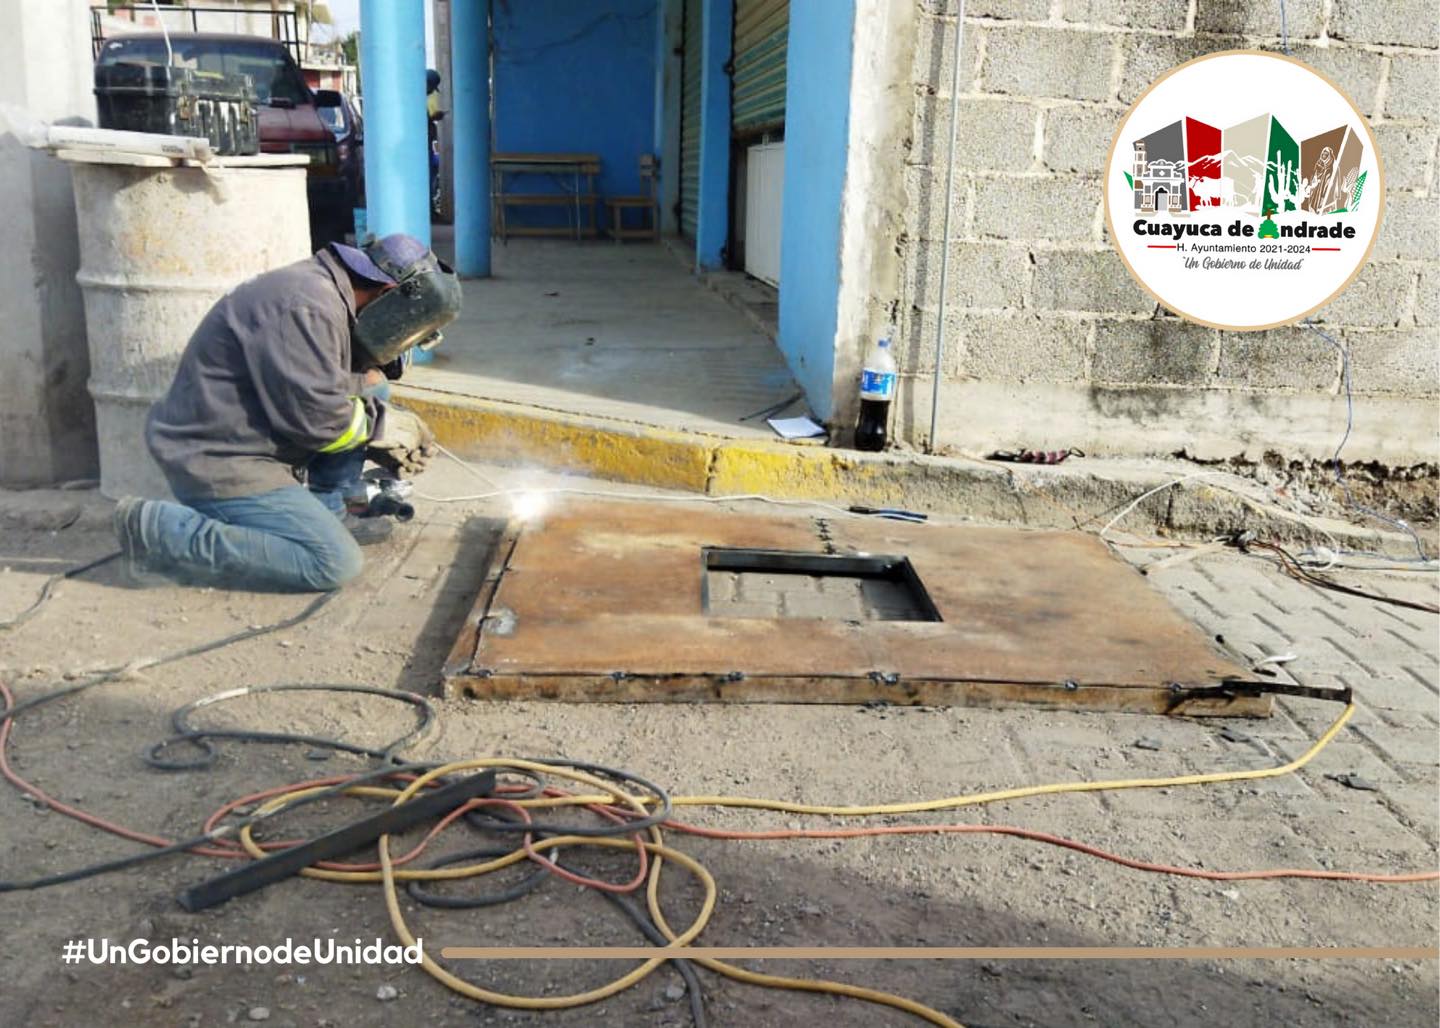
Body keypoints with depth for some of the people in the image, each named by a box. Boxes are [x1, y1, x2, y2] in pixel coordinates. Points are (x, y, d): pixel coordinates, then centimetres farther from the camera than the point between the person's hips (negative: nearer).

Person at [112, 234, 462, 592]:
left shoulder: (325, 291, 9)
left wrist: (385, 448, 6)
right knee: (336, 562, -17)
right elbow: (315, 418, -25)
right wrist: (387, 425, -8)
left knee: (369, 383, 9)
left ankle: (326, 512, 13)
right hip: (218, 466, -10)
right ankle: (162, 531, -11)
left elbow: (326, 399, 18)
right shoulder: (308, 307, -24)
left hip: (250, 443, 10)